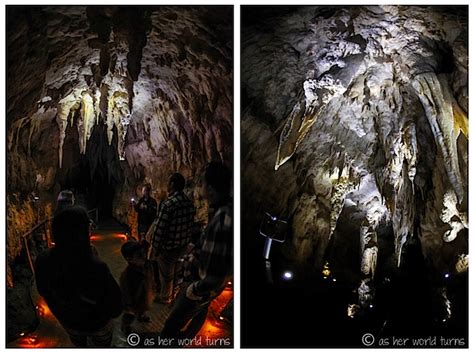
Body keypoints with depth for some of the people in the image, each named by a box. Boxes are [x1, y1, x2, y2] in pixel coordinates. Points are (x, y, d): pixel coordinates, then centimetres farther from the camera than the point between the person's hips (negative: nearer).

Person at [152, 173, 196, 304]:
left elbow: (160, 229, -22)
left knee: (166, 273, 14)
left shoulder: (168, 204, -25)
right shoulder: (189, 203, -3)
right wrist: (186, 241, 15)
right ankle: (171, 293, 42)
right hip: (183, 244, 7)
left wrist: (156, 247, -12)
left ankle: (165, 297, 32)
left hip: (169, 247, -7)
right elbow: (190, 225, 5)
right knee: (172, 270, 26)